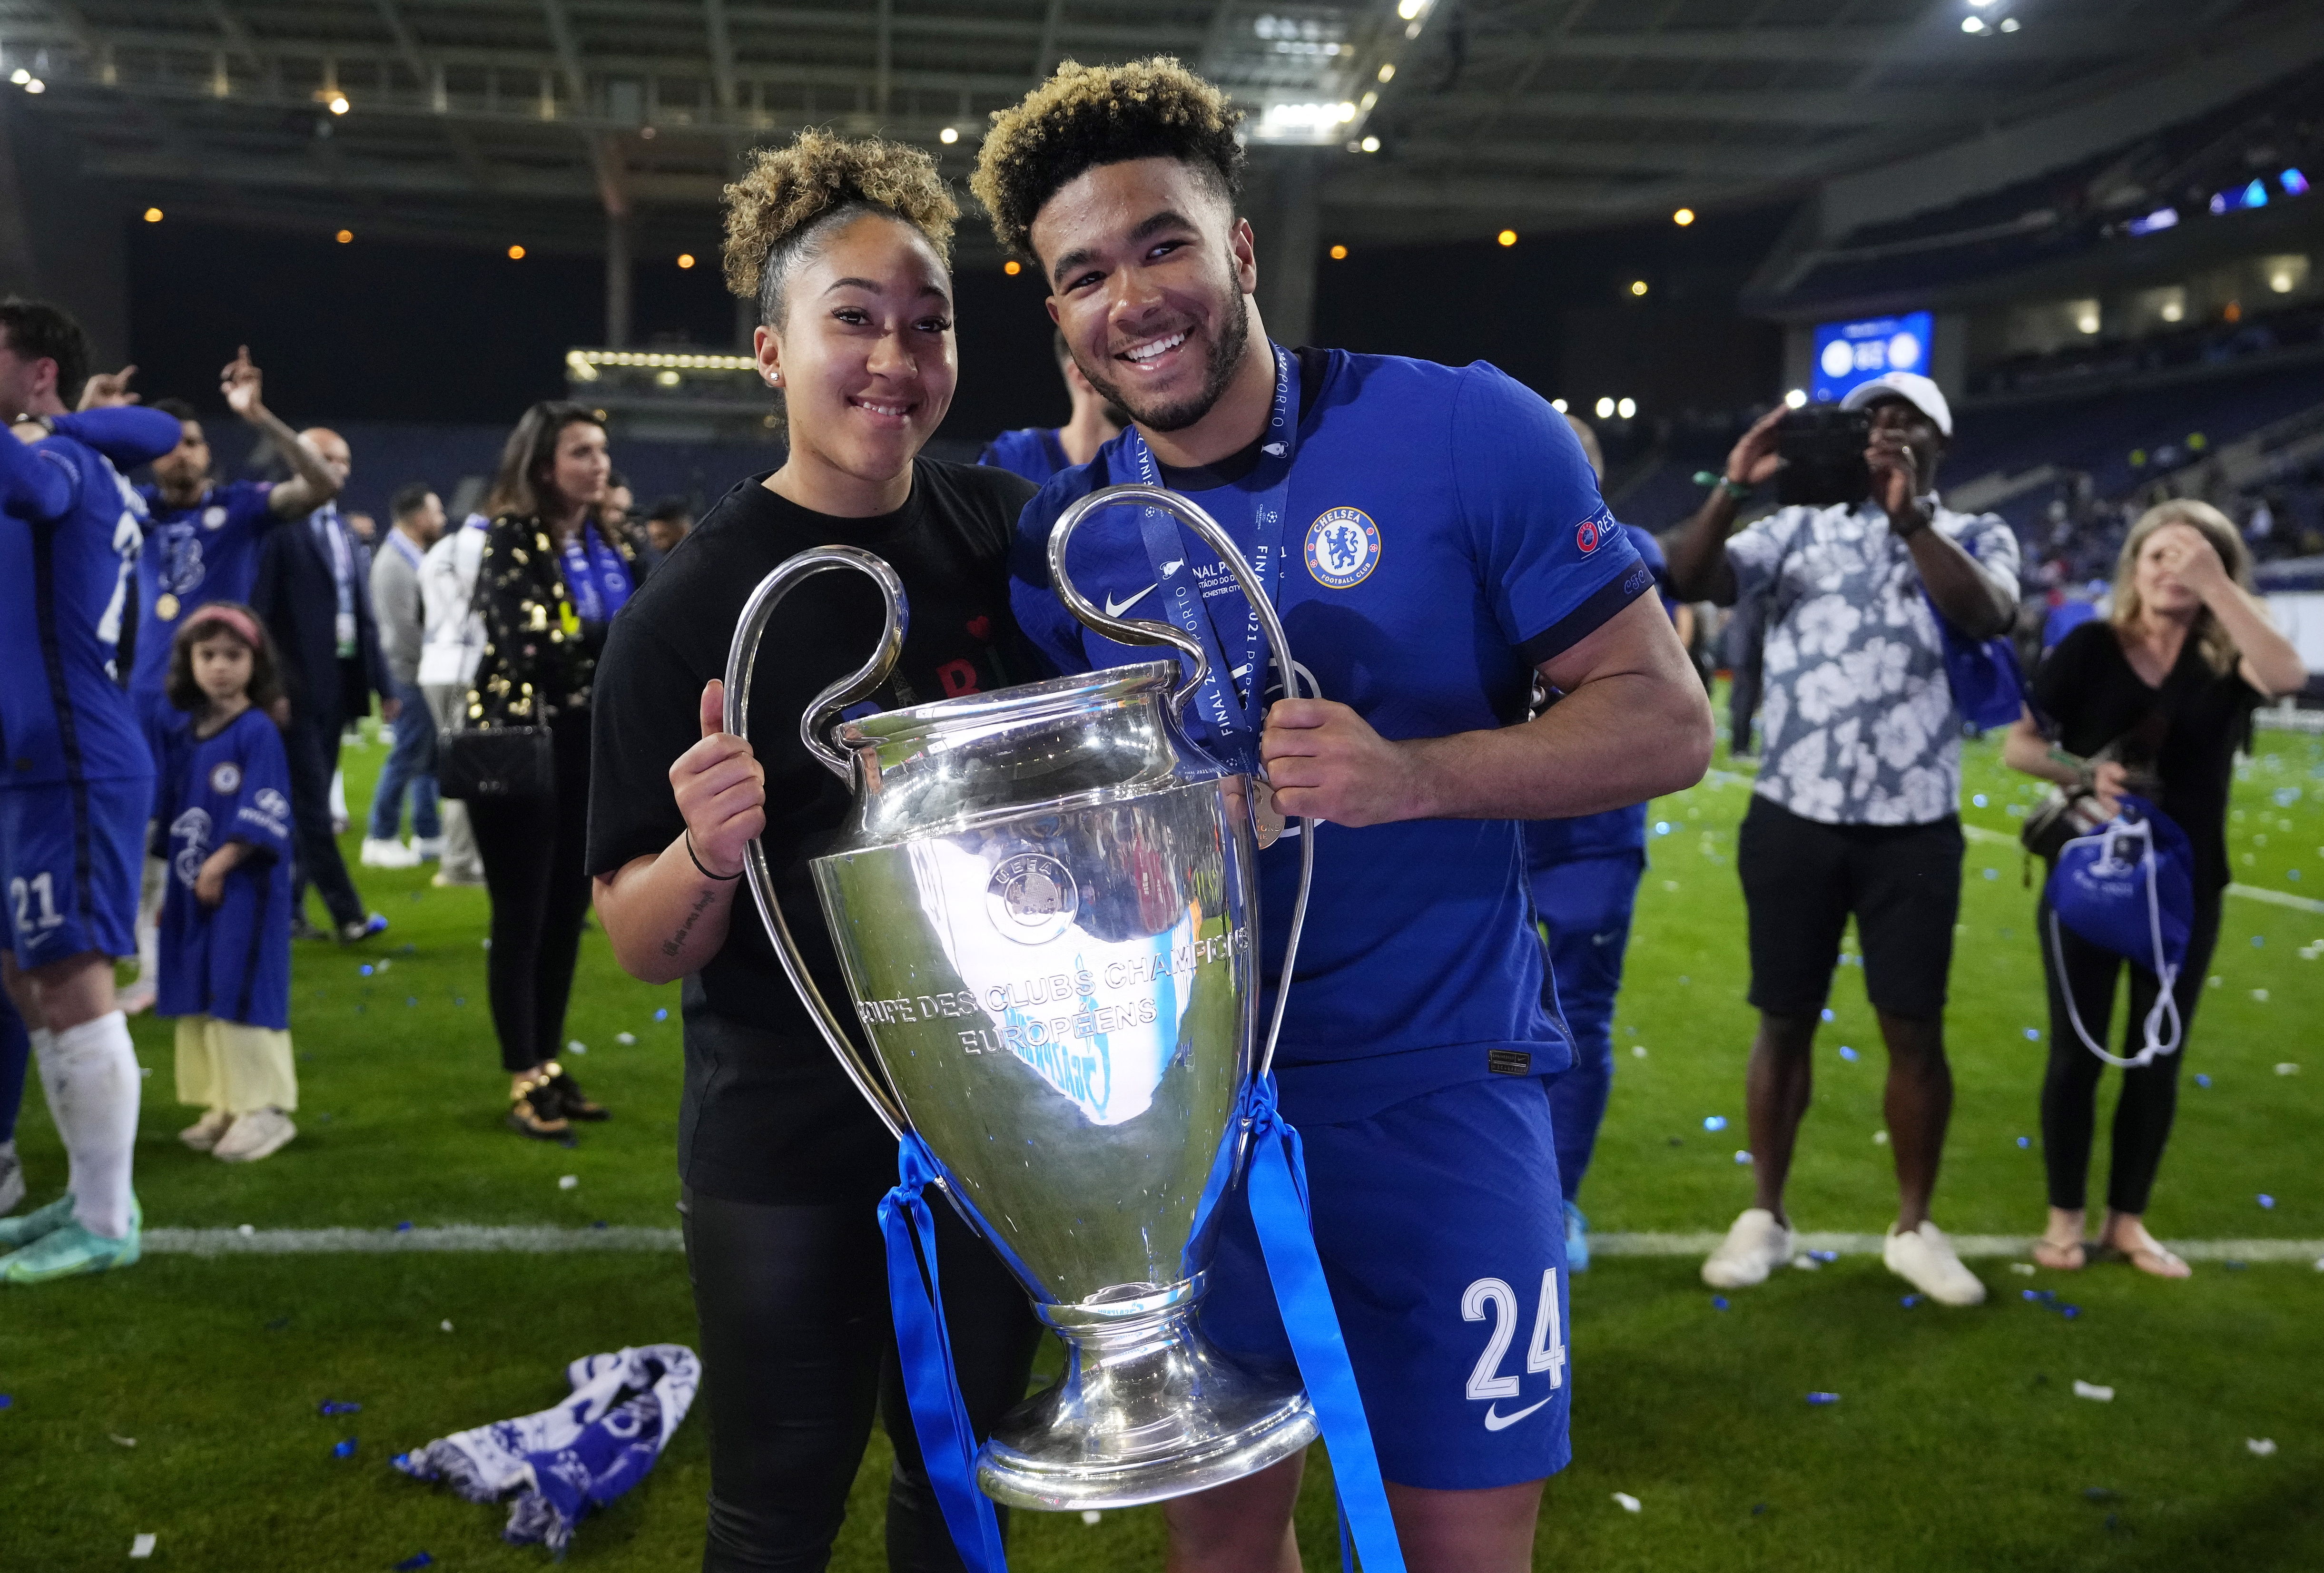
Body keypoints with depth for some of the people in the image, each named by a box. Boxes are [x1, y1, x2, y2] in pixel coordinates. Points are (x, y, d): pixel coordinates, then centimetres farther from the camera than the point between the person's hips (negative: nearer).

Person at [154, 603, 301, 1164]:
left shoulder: (258, 732, -10)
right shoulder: (181, 733, 10)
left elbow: (263, 817, -15)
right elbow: (170, 812, 15)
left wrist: (220, 865, -18)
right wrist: (167, 885, 13)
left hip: (244, 886, -7)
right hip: (192, 887, 7)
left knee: (243, 994, -6)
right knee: (198, 998, 11)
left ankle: (265, 1110, 1)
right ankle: (223, 1107, 21)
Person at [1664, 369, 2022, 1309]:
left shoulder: (1974, 536, 7)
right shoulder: (1801, 528, 8)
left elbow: (1987, 617, -16)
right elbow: (1690, 581, -6)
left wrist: (1909, 517, -24)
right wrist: (1734, 488, -18)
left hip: (1913, 831, 0)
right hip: (1794, 821, 1)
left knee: (1916, 1031, 4)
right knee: (1785, 1022, 8)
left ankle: (1914, 1228, 21)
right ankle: (1764, 1216, 21)